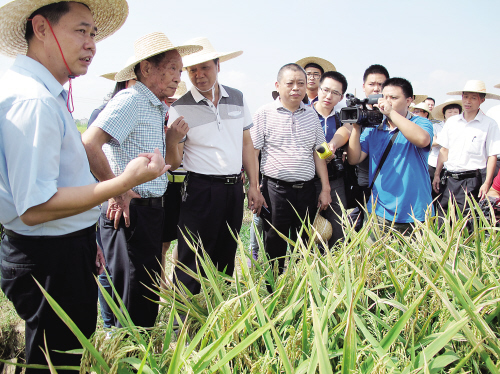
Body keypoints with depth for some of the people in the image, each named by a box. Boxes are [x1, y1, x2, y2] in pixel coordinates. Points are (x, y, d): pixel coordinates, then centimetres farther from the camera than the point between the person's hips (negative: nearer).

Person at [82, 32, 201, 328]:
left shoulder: (157, 109, 16)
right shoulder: (131, 101, -14)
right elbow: (89, 144, -27)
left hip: (151, 210, 10)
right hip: (129, 211, -10)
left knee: (150, 291, 19)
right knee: (135, 298, -1)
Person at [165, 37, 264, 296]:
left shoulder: (237, 99, 8)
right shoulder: (180, 108, -4)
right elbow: (174, 161, -5)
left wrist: (254, 186, 9)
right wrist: (171, 141, -26)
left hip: (234, 188, 5)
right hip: (201, 190, -4)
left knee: (226, 259, 15)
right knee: (193, 264, -2)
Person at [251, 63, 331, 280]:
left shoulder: (311, 115, 12)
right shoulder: (264, 114, -1)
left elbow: (318, 153, 13)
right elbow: (252, 153, -3)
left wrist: (325, 189, 8)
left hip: (306, 190, 4)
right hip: (276, 190, -4)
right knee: (274, 248, 4)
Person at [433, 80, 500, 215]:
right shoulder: (452, 122, 11)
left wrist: (487, 183, -10)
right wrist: (437, 175, 9)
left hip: (471, 180, -4)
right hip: (449, 178, 4)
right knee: (441, 220, 3)